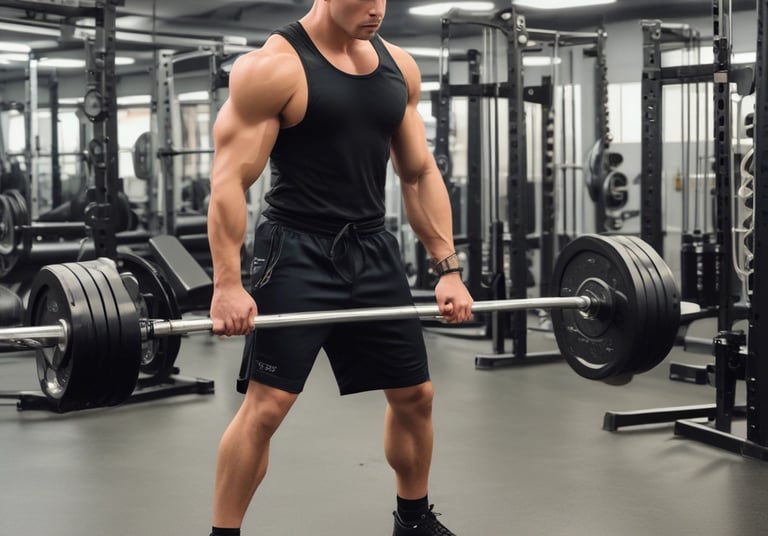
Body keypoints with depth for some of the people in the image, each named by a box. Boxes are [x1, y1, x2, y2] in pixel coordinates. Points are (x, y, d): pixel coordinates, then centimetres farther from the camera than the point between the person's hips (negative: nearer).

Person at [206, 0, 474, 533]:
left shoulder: (400, 67, 7)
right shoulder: (273, 67, -12)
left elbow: (421, 174, 12)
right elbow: (230, 180, -15)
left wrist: (449, 268, 6)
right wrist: (227, 284, -21)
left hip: (374, 250, 6)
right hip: (299, 253, -6)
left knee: (415, 394, 12)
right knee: (266, 404, -9)